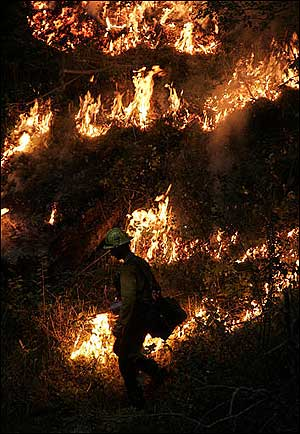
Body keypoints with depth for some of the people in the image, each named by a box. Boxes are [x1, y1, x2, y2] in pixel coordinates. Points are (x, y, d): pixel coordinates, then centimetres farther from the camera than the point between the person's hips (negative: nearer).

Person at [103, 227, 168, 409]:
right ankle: (157, 372, 25)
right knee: (120, 349, 21)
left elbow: (129, 299, -28)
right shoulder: (141, 262, 9)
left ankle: (136, 399, 12)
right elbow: (156, 289, 17)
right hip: (146, 316, 9)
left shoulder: (129, 268, -21)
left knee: (126, 359, 3)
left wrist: (120, 324, -24)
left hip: (136, 318, -9)